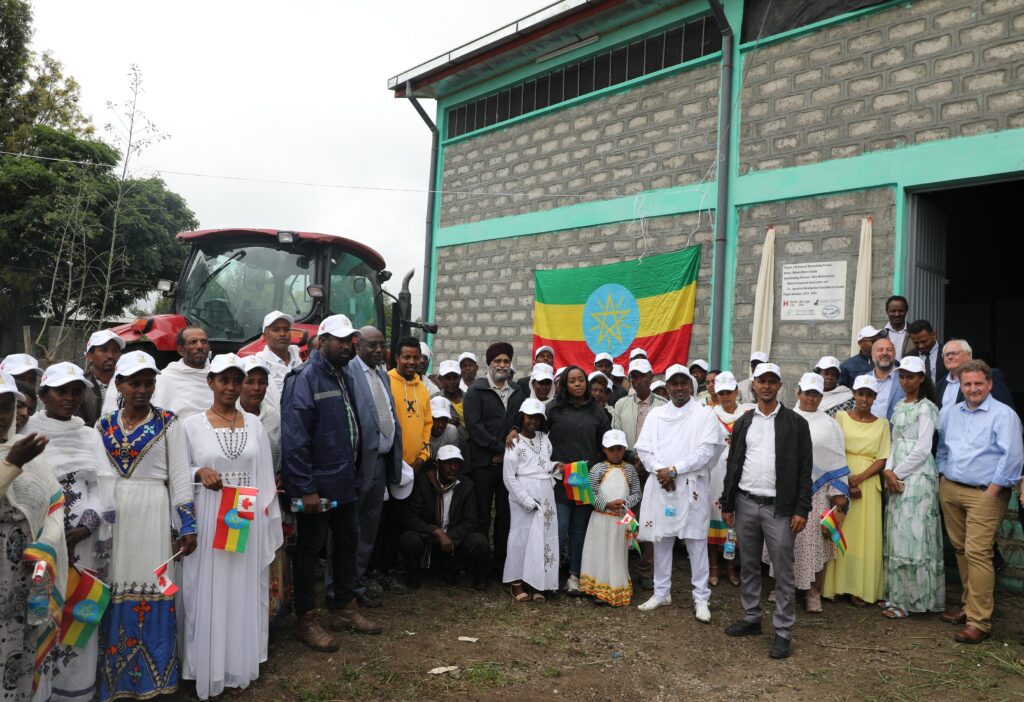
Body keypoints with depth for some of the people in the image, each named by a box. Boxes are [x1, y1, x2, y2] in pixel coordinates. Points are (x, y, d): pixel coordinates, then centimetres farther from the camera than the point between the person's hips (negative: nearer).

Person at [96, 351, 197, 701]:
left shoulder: (168, 424, -2)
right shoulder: (104, 425, 7)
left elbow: (180, 477, -4)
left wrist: (187, 526, -8)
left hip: (153, 515, -3)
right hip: (112, 516, 3)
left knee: (151, 589, 1)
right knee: (115, 592, 7)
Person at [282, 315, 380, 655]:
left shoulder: (342, 376, 11)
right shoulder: (305, 378, -17)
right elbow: (294, 438, -22)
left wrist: (352, 474, 14)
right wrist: (306, 488, -23)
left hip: (344, 483, 9)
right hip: (317, 485, -9)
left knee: (347, 542, 17)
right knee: (309, 549, 5)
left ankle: (344, 608, 32)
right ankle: (305, 620, 18)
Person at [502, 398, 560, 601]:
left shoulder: (544, 439, 12)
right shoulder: (515, 442, -4)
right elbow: (509, 477, -8)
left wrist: (555, 466, 0)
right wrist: (528, 501, -11)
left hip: (545, 494, 5)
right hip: (524, 494, -5)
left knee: (544, 536, 3)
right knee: (523, 535, -2)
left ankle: (536, 583, 12)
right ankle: (516, 582, 11)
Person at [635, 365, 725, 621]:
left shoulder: (705, 414, 0)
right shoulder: (656, 414, 10)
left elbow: (705, 451, -10)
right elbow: (643, 448, 5)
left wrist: (674, 470, -13)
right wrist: (660, 472, -11)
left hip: (691, 486, -3)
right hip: (660, 484, 3)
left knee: (696, 542, 0)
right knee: (661, 539, 10)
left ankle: (701, 598, 10)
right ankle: (661, 592, 23)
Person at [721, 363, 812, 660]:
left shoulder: (795, 423, -2)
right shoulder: (743, 423, 9)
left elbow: (804, 469, -3)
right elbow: (732, 464, 11)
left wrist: (801, 510, -9)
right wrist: (727, 504, 8)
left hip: (779, 508, -4)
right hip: (745, 504, 4)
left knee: (783, 572, 1)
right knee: (748, 567, 14)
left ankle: (783, 632, 11)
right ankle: (751, 618, 28)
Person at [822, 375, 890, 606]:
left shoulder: (882, 424, 8)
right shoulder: (841, 417, 3)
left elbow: (882, 460, 2)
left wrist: (859, 478, -12)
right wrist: (845, 482, -13)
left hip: (868, 483, 1)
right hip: (840, 481, -1)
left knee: (866, 535, 2)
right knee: (840, 532, 1)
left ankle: (861, 589, 10)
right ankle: (837, 584, 10)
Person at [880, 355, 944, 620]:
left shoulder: (926, 408, -6)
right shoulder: (899, 407, 16)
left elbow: (923, 449, -11)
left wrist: (897, 473, -9)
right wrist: (888, 471, 0)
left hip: (917, 476, -7)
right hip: (897, 477, 7)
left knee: (912, 534, -5)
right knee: (897, 535, 8)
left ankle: (908, 600, 1)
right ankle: (898, 594, 14)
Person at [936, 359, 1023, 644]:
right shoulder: (948, 413, 12)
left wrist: (992, 491, -13)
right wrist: (941, 477, 13)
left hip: (984, 494, -6)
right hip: (950, 490, 6)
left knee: (977, 553, -11)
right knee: (960, 550, 12)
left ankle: (979, 621, -7)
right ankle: (969, 605, 25)